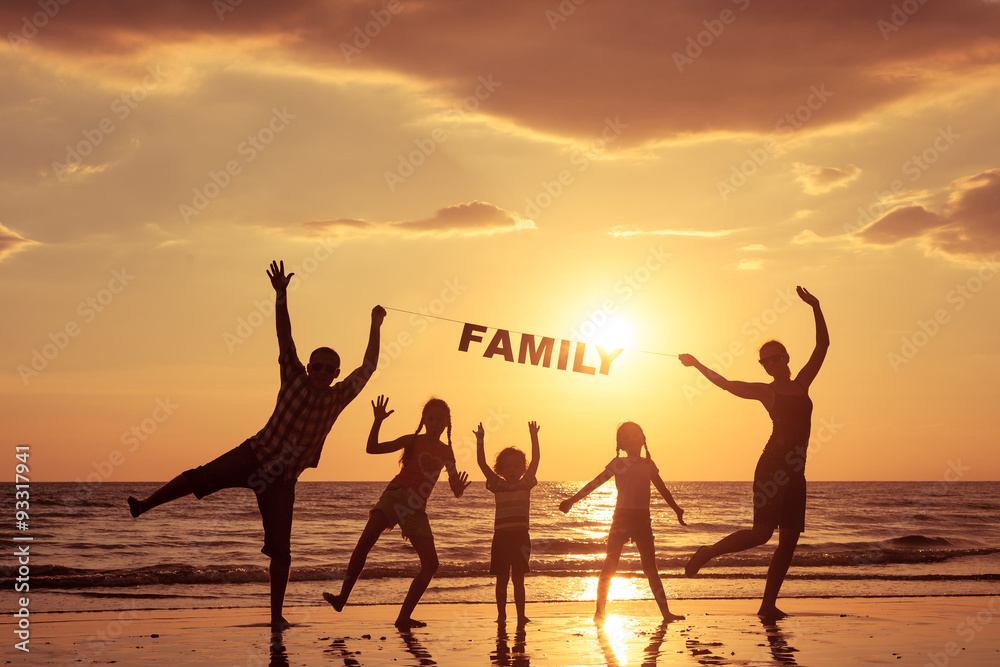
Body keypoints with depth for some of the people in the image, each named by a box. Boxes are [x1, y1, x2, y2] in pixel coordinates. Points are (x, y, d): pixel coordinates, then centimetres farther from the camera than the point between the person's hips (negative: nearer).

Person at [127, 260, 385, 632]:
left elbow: (368, 367, 9)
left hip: (282, 479, 1)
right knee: (200, 477, -19)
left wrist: (375, 328, 7)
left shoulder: (338, 398, 2)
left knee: (281, 551, -2)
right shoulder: (295, 380, -2)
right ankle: (144, 506, -8)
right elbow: (284, 336, -10)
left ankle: (277, 615, 6)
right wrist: (281, 295, -20)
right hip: (253, 455, 0)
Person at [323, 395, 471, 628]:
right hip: (394, 495, -3)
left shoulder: (446, 453, 12)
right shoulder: (413, 441, 7)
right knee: (365, 541, -23)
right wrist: (378, 421, -14)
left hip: (416, 508, 3)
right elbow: (372, 448, 1)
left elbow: (455, 491, 11)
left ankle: (404, 617, 4)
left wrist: (460, 488, -14)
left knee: (431, 565, -5)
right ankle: (342, 598, -20)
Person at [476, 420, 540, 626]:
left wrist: (534, 437, -13)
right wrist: (480, 440, -8)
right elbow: (482, 463, -1)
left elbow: (535, 461, -4)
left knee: (518, 578, 0)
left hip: (520, 535, -1)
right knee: (502, 579, 4)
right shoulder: (497, 484, 7)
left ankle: (520, 615, 4)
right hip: (501, 535, 1)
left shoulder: (526, 483, 6)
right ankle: (501, 614, 11)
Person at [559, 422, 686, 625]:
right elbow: (595, 483, -2)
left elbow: (662, 489, 24)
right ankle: (599, 612, 4)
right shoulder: (618, 464, 1)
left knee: (650, 567, 6)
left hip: (642, 518, 4)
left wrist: (676, 509, 32)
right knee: (610, 565, -2)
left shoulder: (648, 464, 12)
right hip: (622, 516, -4)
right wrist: (572, 500, -8)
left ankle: (665, 612, 6)